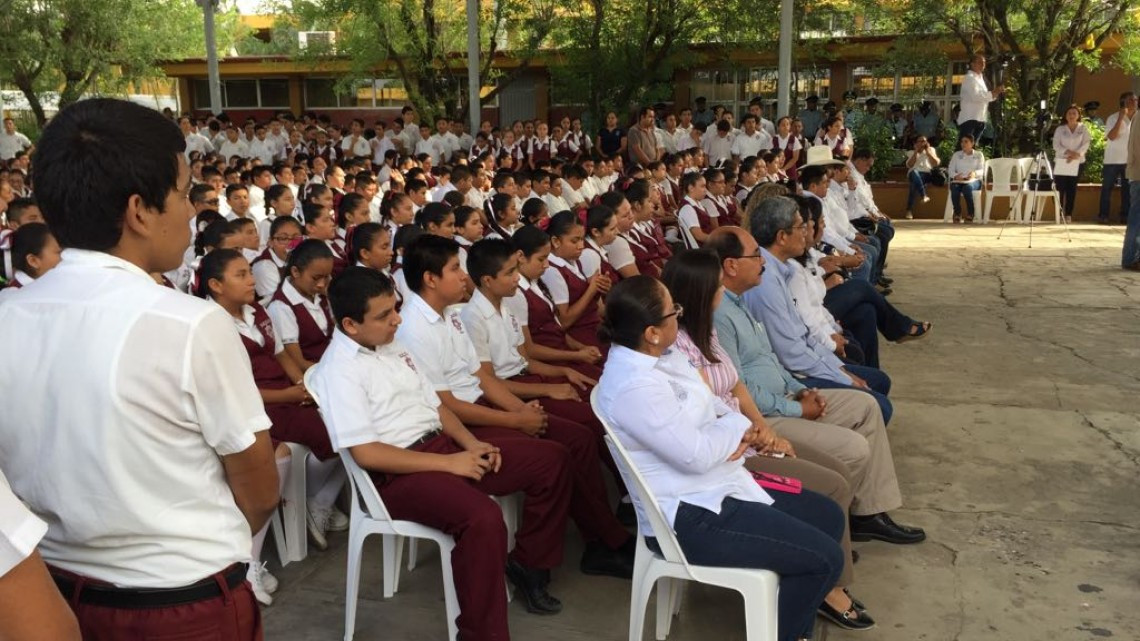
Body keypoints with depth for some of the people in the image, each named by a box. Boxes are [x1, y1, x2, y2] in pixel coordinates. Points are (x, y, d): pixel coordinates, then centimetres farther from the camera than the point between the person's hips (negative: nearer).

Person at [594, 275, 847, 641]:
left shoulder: (658, 356, 3)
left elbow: (707, 407, 12)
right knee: (825, 558, -10)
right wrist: (739, 427, -8)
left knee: (828, 516, 17)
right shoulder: (635, 387, -28)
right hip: (690, 517, -10)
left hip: (715, 487, 11)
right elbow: (696, 455, -27)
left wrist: (738, 436, -9)